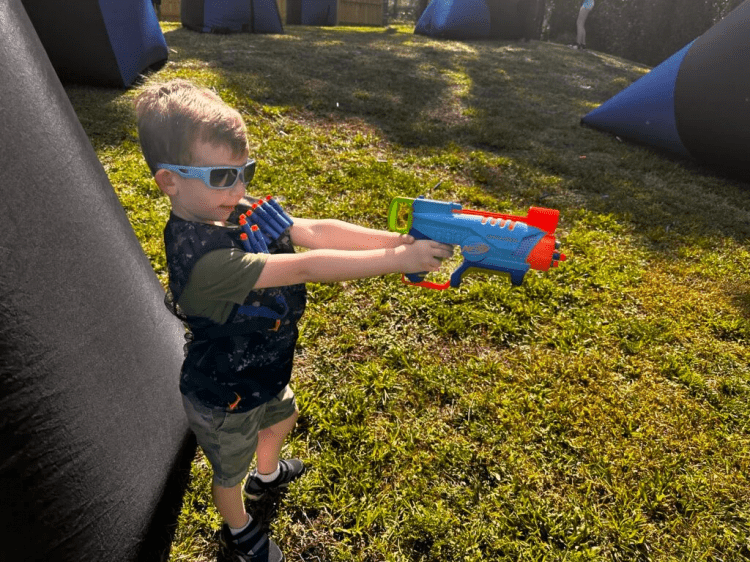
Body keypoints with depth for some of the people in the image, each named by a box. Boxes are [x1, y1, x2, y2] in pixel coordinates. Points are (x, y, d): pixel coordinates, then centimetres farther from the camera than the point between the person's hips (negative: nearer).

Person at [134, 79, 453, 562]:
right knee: (231, 469, 22)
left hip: (264, 372, 8)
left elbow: (315, 231, -22)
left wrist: (400, 240, -33)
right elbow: (304, 268, -45)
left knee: (281, 418, 34)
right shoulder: (197, 254, -39)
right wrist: (399, 260, -44)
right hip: (223, 399, -7)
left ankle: (267, 474, 68)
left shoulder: (245, 212, -14)